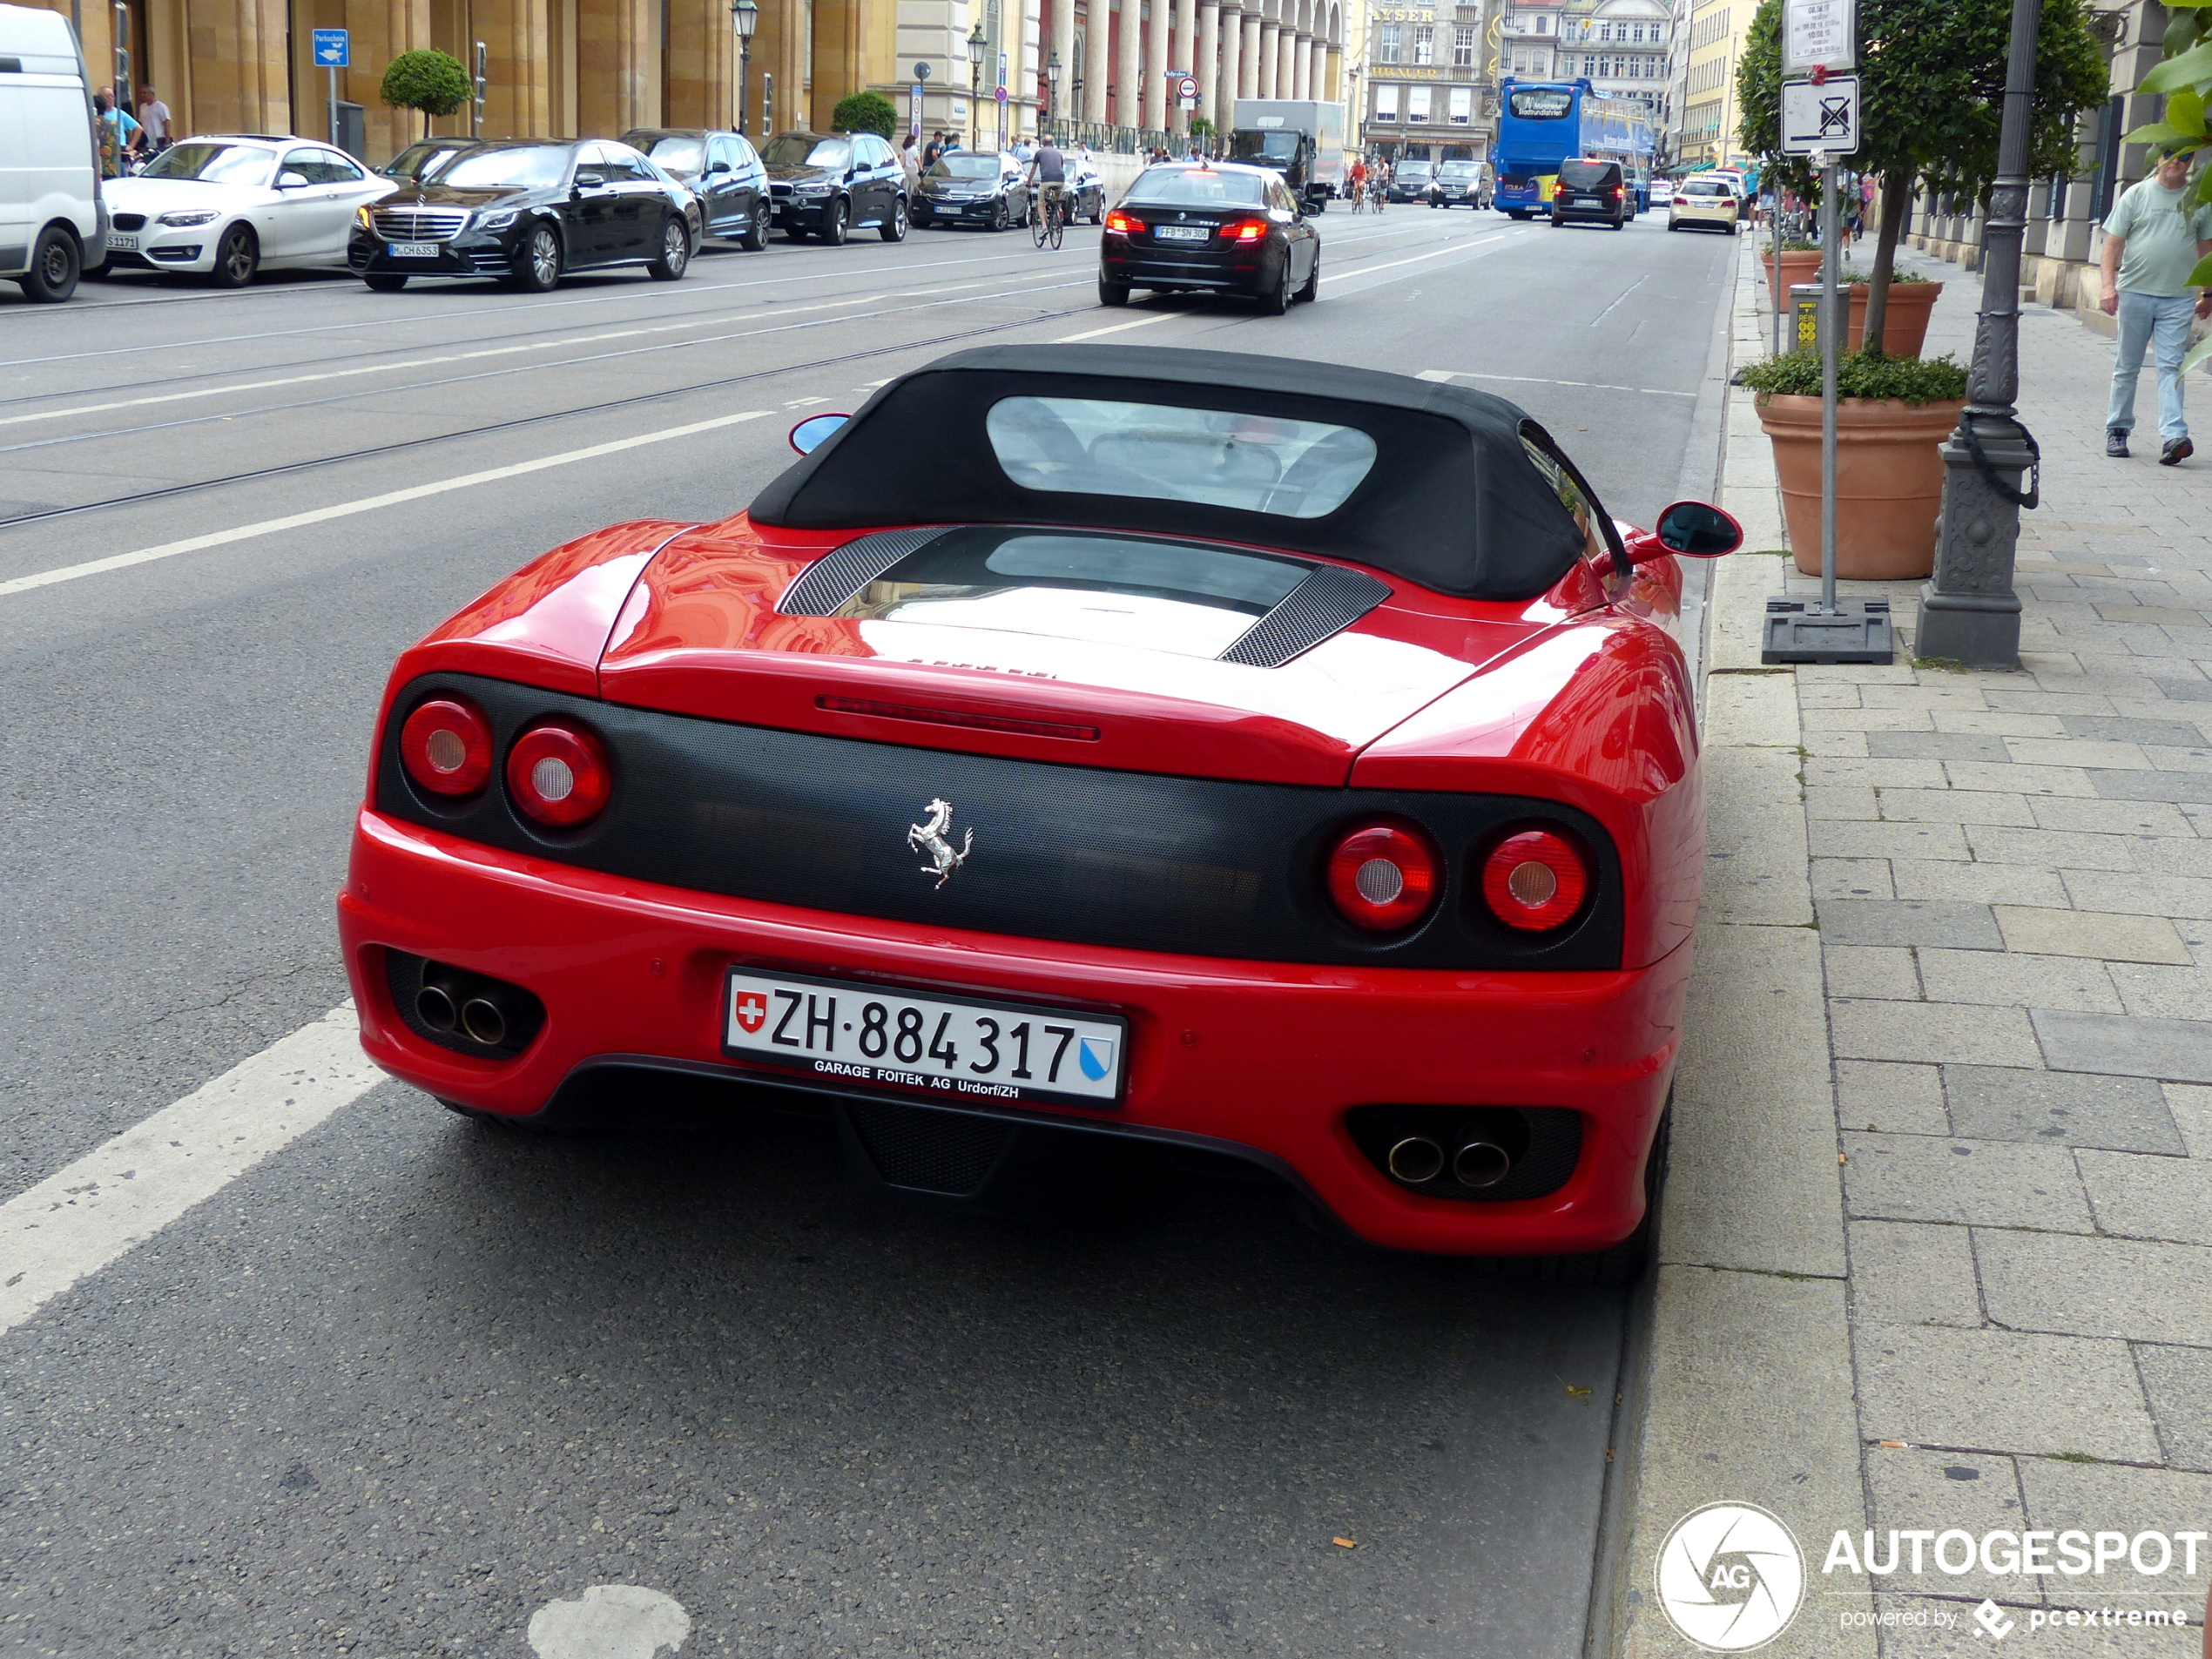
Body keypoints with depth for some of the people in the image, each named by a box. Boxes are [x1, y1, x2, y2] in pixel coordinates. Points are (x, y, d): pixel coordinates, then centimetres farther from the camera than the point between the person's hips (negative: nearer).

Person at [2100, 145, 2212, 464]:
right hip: (2135, 293, 0)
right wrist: (2109, 285, -12)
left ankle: (2173, 436, -16)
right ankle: (2117, 430, 18)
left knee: (2172, 366, -7)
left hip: (2179, 298, 1)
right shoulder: (2136, 195, 3)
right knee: (2127, 366, 7)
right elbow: (2112, 245, 1)